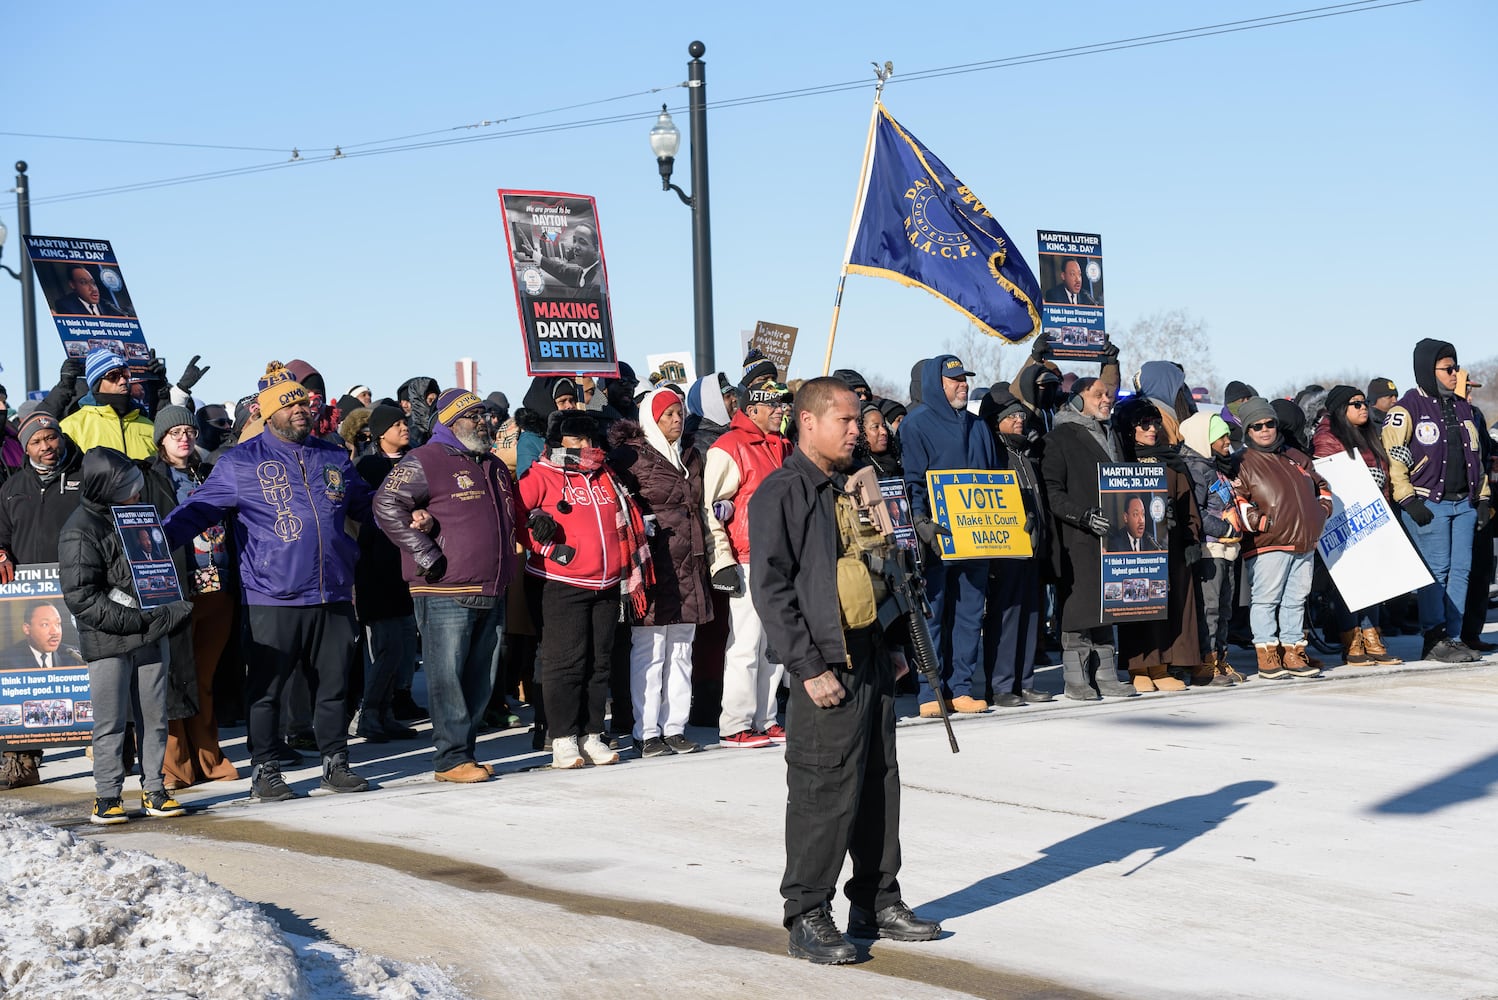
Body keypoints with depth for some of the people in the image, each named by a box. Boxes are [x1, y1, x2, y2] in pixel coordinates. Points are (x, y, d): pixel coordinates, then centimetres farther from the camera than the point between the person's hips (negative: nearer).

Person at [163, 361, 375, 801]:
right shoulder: (241, 463, 0)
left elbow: (364, 506, 27)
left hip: (333, 597, 4)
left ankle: (336, 762, 22)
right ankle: (264, 771, 12)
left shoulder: (334, 458, 14)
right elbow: (197, 511, 0)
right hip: (272, 601, -4)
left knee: (334, 683, 10)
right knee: (266, 689, 2)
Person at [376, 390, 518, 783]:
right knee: (447, 677, -6)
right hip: (445, 594, -8)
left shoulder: (493, 466, 19)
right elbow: (386, 504, -16)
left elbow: (509, 515, 34)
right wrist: (427, 556, -17)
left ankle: (466, 751, 18)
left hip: (491, 594, 8)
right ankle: (451, 758, -3)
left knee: (481, 679, 10)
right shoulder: (426, 462, -7)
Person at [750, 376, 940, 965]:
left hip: (873, 661, 8)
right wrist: (809, 667, -17)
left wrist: (893, 646, 18)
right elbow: (770, 586, -14)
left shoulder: (850, 486, 18)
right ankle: (807, 920, 2)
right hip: (827, 669, -8)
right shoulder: (782, 493, -9)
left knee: (880, 783, 12)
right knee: (825, 791, -6)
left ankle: (877, 904, 22)